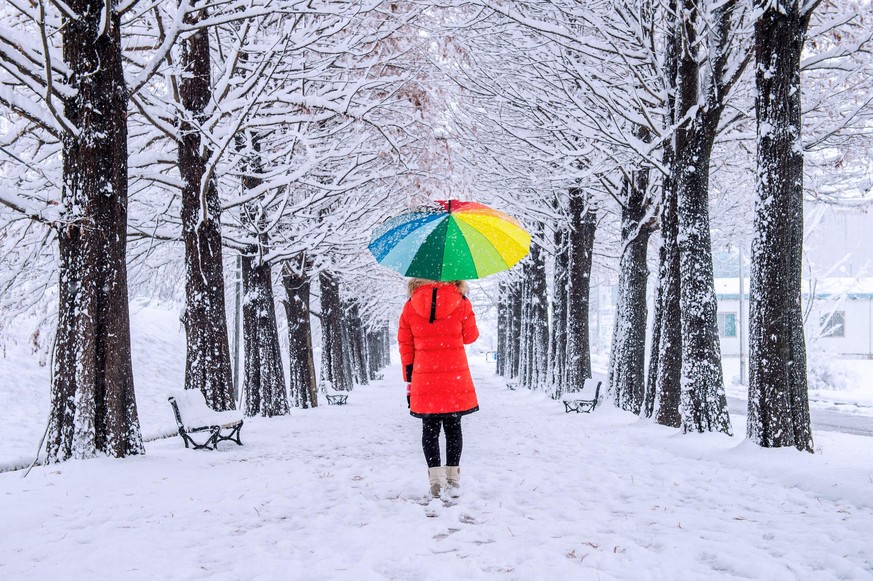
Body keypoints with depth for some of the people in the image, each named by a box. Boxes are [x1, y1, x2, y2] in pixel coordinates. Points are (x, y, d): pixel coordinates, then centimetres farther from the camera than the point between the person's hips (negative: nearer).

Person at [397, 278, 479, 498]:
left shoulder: (410, 306, 1)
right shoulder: (461, 303, -5)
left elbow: (405, 343, 4)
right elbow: (470, 336, 6)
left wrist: (409, 377, 11)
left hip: (424, 378, 1)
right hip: (455, 377, 0)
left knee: (429, 428, 10)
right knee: (453, 427, 11)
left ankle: (435, 477, 3)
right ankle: (453, 479, 12)